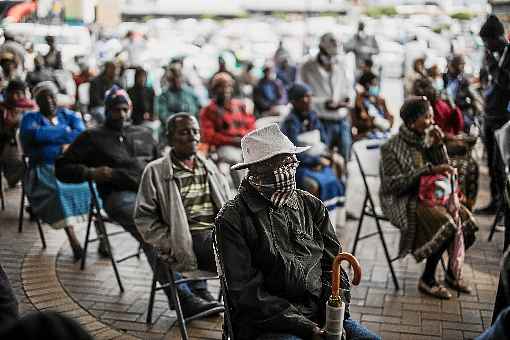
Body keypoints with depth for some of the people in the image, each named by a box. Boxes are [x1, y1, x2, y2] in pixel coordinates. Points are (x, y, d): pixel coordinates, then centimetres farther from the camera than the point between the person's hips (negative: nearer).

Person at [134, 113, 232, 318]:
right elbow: (144, 218, 1)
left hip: (220, 233, 6)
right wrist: (171, 245, -9)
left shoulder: (209, 167, 22)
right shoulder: (156, 171, 6)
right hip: (190, 239, -5)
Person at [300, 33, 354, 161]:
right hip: (323, 121, -4)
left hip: (343, 119, 4)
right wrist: (325, 103, -21)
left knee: (345, 158, 12)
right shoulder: (308, 68, -6)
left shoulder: (342, 65, 6)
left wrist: (348, 98, -8)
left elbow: (350, 87, 15)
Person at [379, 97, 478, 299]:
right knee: (446, 223, -28)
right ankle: (427, 280, -12)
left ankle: (453, 273, 6)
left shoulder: (426, 140, 9)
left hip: (428, 196, 7)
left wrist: (438, 146, -5)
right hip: (403, 202, -7)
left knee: (466, 219, -13)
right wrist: (427, 170, -24)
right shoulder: (392, 148, -11)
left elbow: (444, 169, 10)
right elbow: (393, 184, -20)